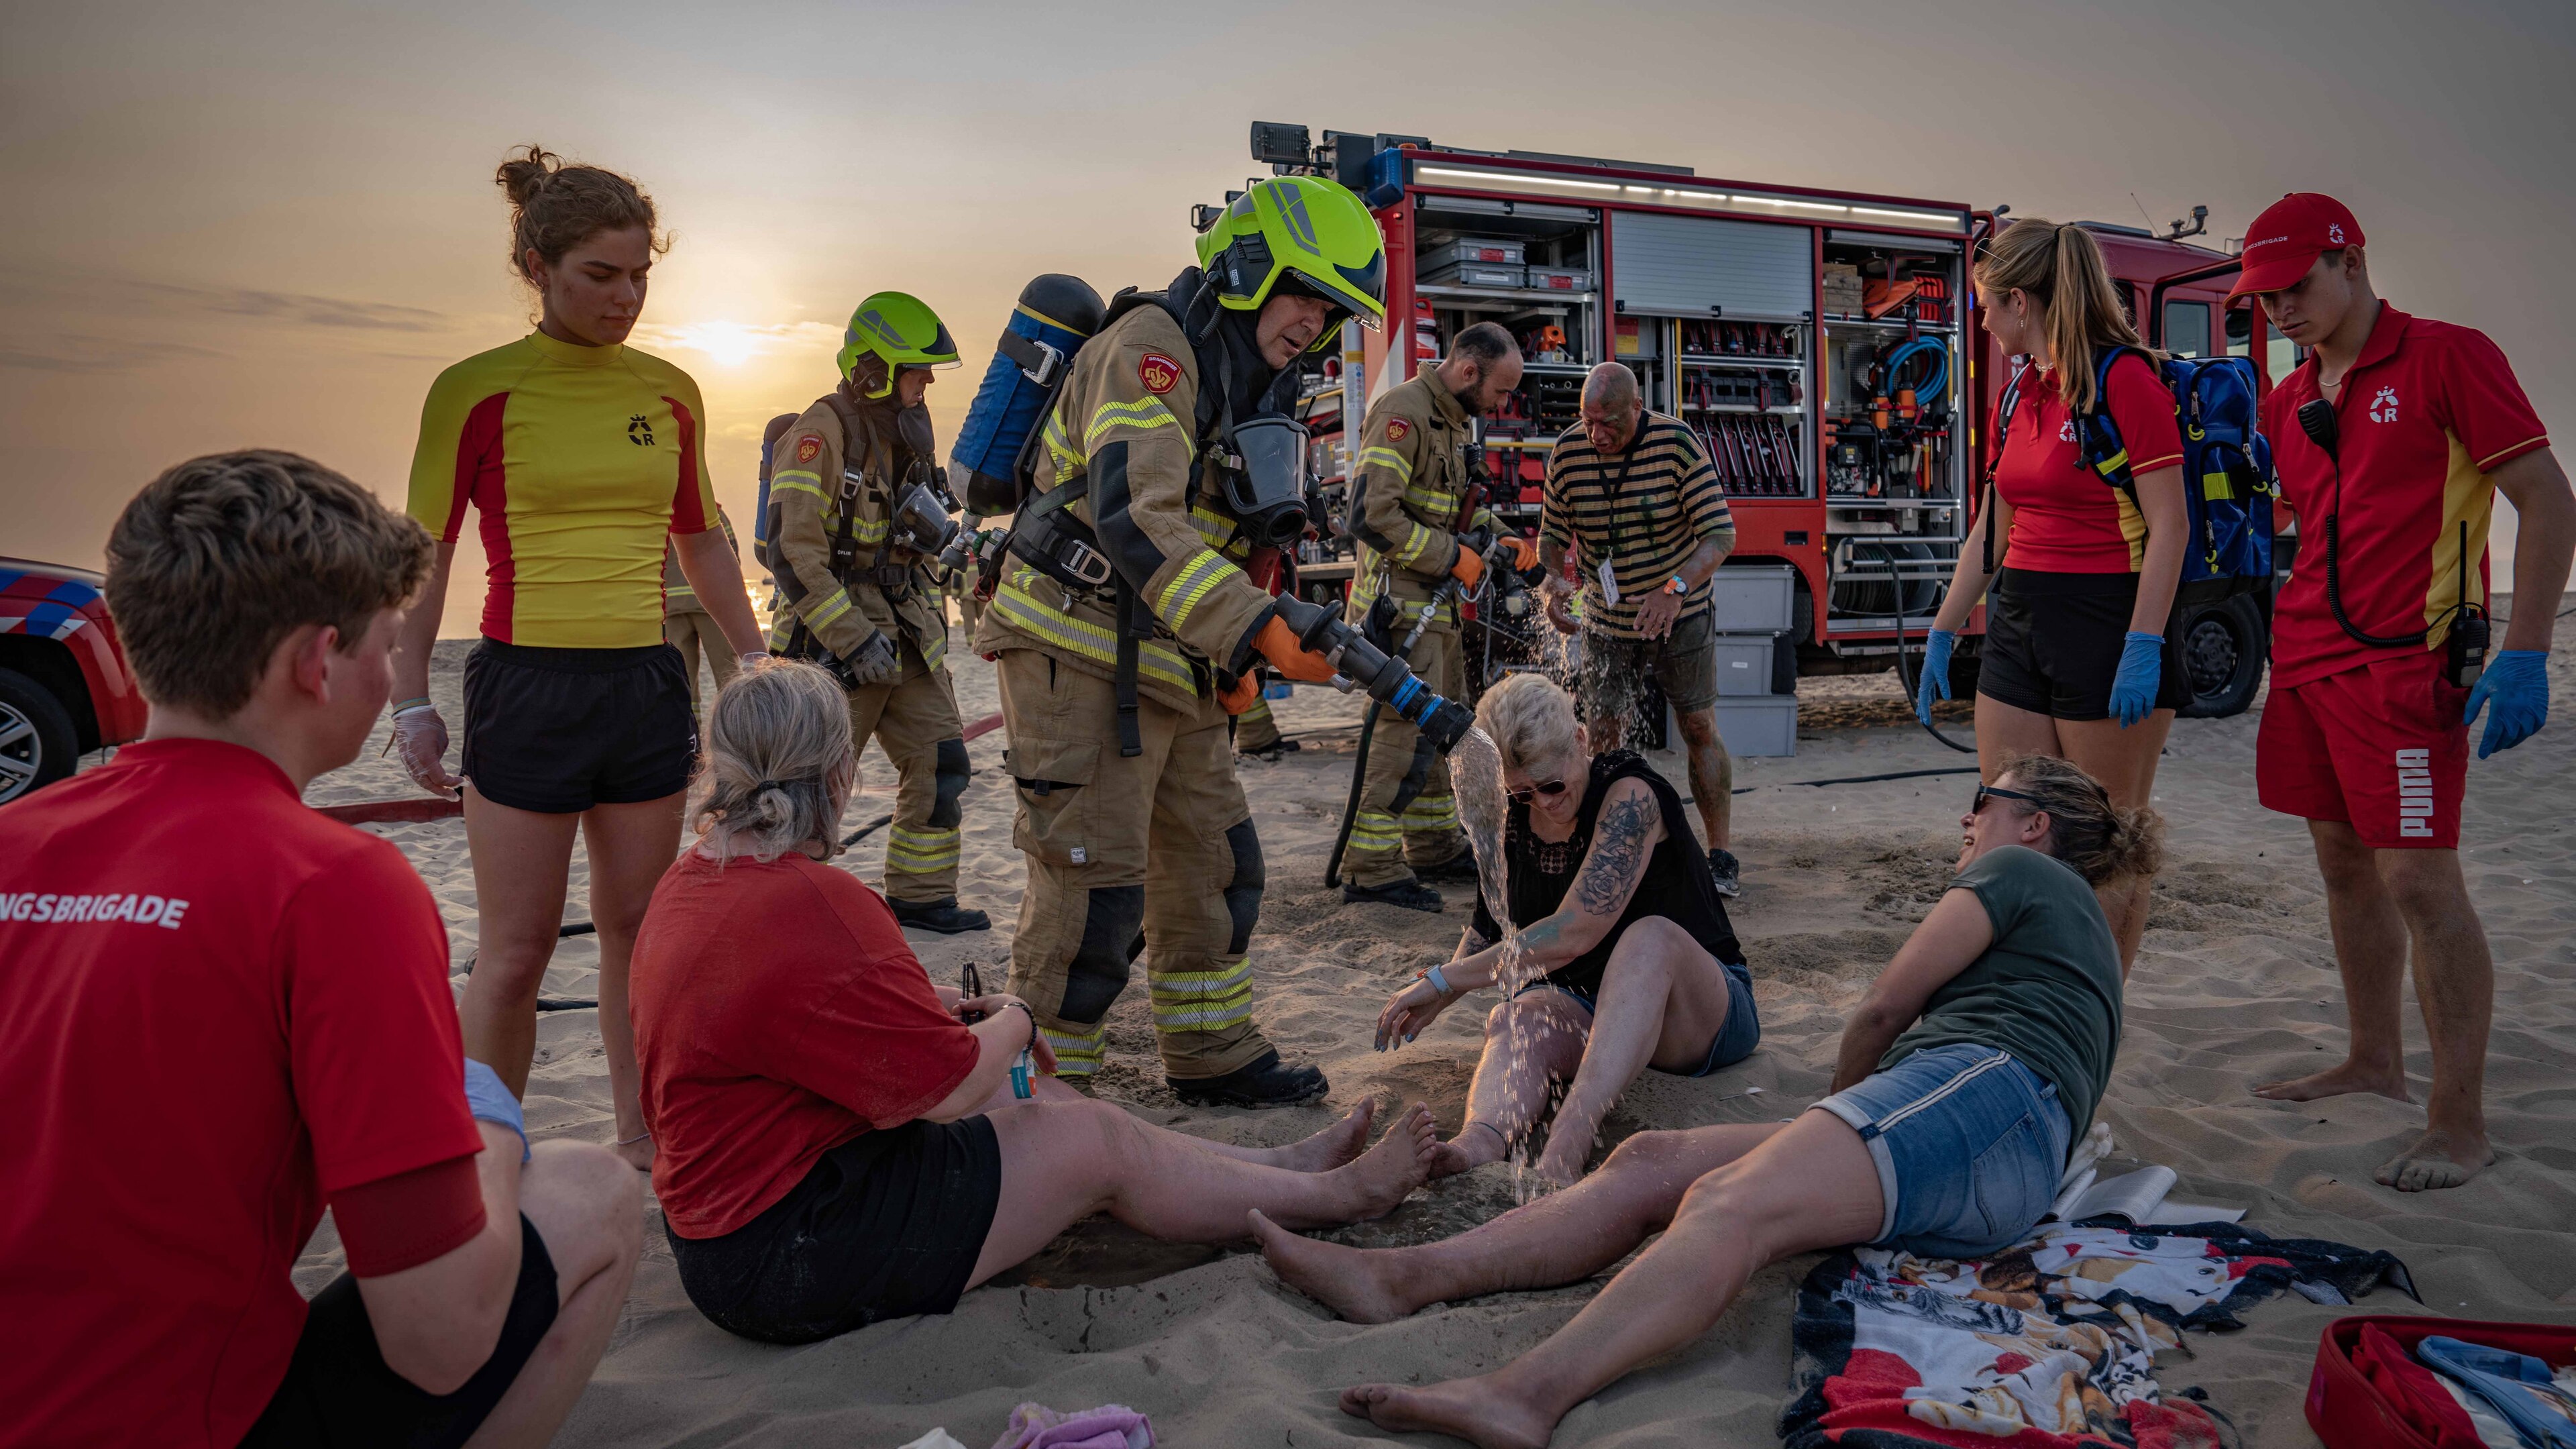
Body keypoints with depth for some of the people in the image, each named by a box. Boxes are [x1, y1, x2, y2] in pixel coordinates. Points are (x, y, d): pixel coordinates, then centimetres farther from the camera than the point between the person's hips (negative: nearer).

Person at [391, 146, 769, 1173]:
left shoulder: (670, 394, 8)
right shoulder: (477, 390, -4)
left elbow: (700, 542, 18)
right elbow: (423, 556, -2)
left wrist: (758, 663, 16)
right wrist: (410, 702, -6)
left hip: (646, 685, 4)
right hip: (525, 688, -4)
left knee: (638, 927, 12)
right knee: (516, 951, 1)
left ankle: (639, 1135, 25)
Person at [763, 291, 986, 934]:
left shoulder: (906, 434, 14)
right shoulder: (822, 432, -13)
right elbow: (794, 553, -20)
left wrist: (934, 625, 17)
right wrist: (854, 640, -22)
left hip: (906, 639, 8)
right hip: (834, 641, -8)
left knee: (942, 764, 7)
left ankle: (921, 896, 19)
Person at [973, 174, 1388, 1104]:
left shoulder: (1253, 392, 15)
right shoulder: (1151, 347, -15)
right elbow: (1136, 520, -30)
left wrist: (1235, 660, 13)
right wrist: (1263, 627, -36)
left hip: (1168, 671, 9)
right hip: (1080, 654, -9)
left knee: (1214, 868, 15)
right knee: (1093, 893, -8)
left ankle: (1213, 1058, 31)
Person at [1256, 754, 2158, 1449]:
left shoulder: (2021, 868, 14)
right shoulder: (2076, 925, 41)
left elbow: (1882, 1011, 10)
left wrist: (1839, 1105, 24)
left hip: (1983, 1088, -8)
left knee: (1729, 1204, -33)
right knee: (1655, 1164, -9)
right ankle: (1405, 1276, -22)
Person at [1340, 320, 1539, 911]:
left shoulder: (1453, 420, 16)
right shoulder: (1403, 412, -16)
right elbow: (1372, 515, -25)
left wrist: (1504, 540, 10)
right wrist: (1453, 557, -19)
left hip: (1437, 601, 10)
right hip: (1401, 600, -10)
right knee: (1407, 728, -12)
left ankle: (1435, 846, 28)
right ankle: (1371, 868, -7)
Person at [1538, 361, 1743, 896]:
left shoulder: (1678, 444, -19)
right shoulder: (1568, 452, -10)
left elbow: (1720, 533, -22)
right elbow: (1553, 533, 2)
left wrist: (1675, 589, -39)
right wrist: (1554, 579, -21)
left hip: (1681, 615, -2)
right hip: (1607, 621, 3)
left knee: (1700, 730, -2)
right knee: (1602, 737, 1)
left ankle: (1720, 857, 6)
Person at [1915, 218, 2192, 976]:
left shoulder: (2125, 379, -10)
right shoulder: (2022, 393, 14)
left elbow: (2169, 525, -14)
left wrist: (2144, 646, -20)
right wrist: (1942, 633, 19)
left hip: (2109, 622, -8)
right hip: (2021, 621, 8)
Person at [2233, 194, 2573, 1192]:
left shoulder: (2448, 358, -6)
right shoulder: (2287, 402, 14)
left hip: (2402, 662, -7)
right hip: (2307, 660, 7)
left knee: (2419, 881, -8)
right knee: (2345, 868, 14)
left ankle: (2459, 1122, 1)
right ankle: (2375, 1062, 28)